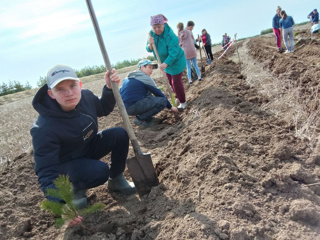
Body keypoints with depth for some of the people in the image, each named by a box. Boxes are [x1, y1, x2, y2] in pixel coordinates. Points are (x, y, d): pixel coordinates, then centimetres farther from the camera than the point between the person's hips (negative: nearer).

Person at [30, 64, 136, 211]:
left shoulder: (86, 96, -16)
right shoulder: (44, 130, -34)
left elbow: (104, 109, 8)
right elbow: (47, 174, -32)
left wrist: (109, 88, -11)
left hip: (88, 147, 6)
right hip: (65, 163, -6)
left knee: (120, 134, -17)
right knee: (100, 171, -34)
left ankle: (116, 179, 4)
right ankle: (77, 187, 2)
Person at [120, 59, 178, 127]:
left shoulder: (129, 77, 17)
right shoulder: (145, 78, -5)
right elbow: (159, 93, 0)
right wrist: (171, 107, 10)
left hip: (124, 107, 9)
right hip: (133, 107, -9)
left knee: (148, 91, 24)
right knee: (163, 101, -8)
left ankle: (146, 117, 15)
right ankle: (140, 119, -6)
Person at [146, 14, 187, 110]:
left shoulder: (171, 36, -32)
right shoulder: (152, 34, -11)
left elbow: (173, 53, -36)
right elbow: (149, 49, -9)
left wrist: (165, 64, -48)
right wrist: (150, 44, -31)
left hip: (176, 62, -8)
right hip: (166, 62, 8)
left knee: (176, 82, -3)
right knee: (170, 82, 20)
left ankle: (182, 102, 15)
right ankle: (177, 97, 42)